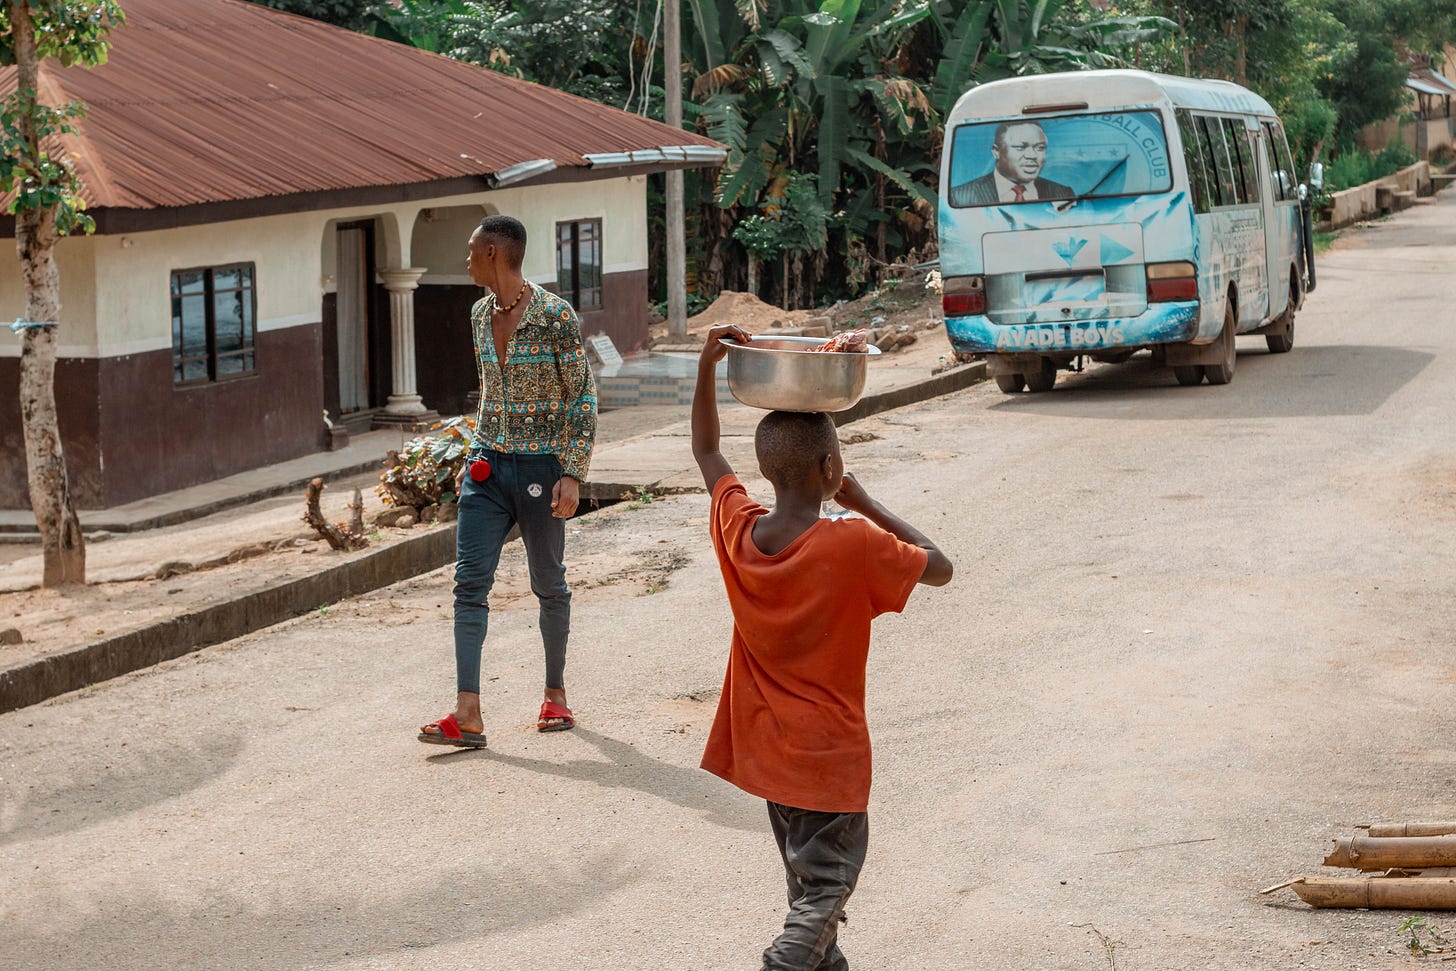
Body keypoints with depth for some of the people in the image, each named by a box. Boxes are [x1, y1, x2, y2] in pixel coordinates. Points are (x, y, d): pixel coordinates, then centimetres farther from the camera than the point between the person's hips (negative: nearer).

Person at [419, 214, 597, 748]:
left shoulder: (555, 317, -11)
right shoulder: (480, 315, 9)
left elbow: (583, 398, -9)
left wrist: (572, 474, -14)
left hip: (540, 467, -5)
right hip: (488, 465, 5)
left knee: (549, 584, 7)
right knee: (469, 582, -7)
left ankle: (555, 692, 26)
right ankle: (467, 715, -11)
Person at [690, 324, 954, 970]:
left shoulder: (737, 530, -8)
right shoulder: (855, 547, -23)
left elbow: (706, 452, 10)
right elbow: (940, 567, -7)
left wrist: (707, 366, 6)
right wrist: (865, 504, -6)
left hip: (763, 741, 7)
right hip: (826, 749, -6)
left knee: (806, 876, 24)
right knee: (825, 883, 2)